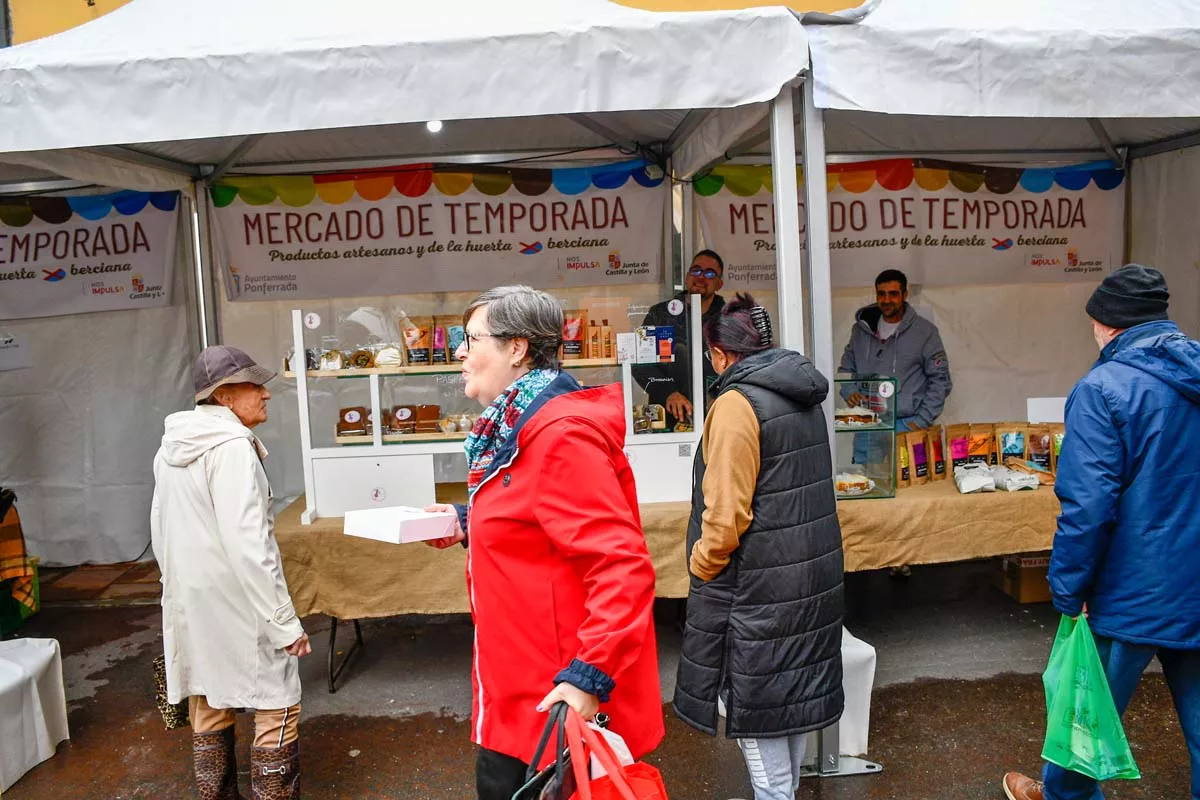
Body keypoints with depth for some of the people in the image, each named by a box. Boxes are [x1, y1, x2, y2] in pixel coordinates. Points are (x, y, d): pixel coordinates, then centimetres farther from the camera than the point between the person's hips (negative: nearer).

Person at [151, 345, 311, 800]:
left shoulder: (171, 447, 7)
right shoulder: (232, 447, -20)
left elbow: (160, 528, 16)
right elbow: (248, 546, -25)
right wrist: (284, 622, -20)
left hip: (189, 602, 9)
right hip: (236, 603, -9)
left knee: (207, 706, 18)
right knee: (278, 708, 2)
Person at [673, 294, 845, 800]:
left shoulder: (736, 404, -19)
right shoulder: (803, 396, 8)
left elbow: (727, 513, -23)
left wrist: (701, 567, -8)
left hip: (759, 583, -9)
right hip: (813, 570, 9)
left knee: (752, 699, 5)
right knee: (792, 691, 20)